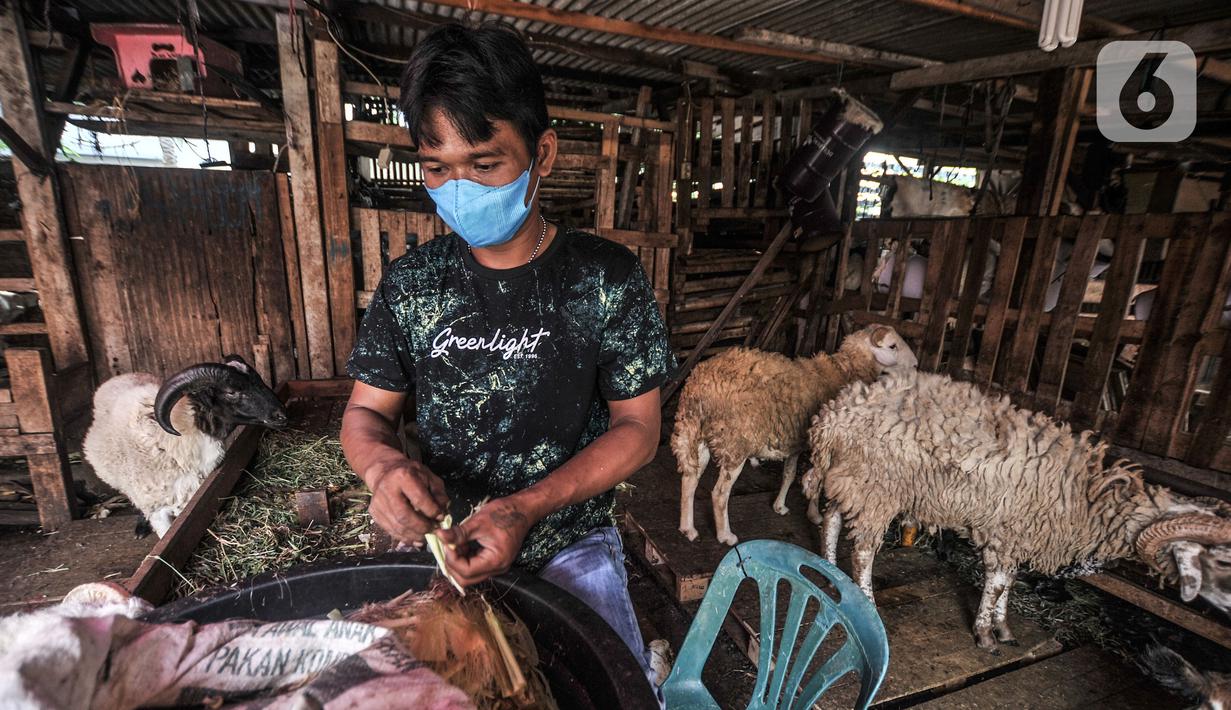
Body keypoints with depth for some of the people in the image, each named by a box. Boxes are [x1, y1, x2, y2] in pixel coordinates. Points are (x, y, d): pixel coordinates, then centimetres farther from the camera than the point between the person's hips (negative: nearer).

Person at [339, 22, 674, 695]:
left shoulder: (606, 278, -11)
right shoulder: (409, 284, -3)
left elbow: (637, 425, -8)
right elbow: (365, 412, 4)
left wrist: (528, 507, -22)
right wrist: (384, 465, -20)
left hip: (569, 543, -2)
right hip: (442, 540, 3)